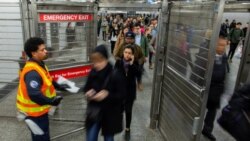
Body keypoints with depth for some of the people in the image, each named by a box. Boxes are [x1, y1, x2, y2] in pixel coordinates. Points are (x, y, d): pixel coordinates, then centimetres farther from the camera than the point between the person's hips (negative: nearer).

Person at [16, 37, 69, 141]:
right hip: (34, 112, -10)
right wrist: (51, 101, -29)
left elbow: (47, 81, 17)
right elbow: (34, 95, -38)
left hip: (39, 109, 10)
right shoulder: (32, 72, -31)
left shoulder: (39, 65, 2)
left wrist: (59, 86, 7)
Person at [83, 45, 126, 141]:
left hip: (110, 115, -3)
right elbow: (86, 88, 8)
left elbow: (122, 95, -16)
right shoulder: (93, 72, -6)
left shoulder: (116, 74, -20)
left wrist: (107, 95, -31)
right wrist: (88, 92, -14)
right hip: (94, 113, 4)